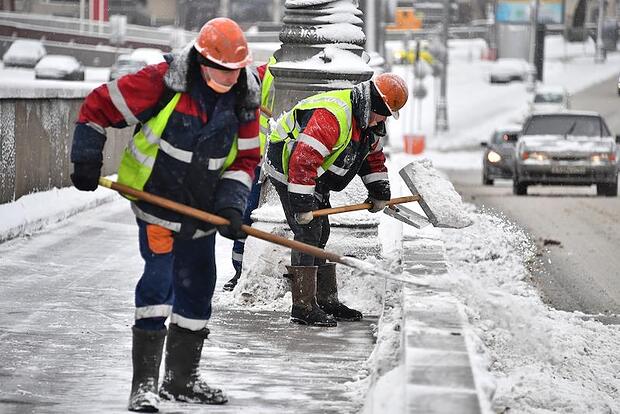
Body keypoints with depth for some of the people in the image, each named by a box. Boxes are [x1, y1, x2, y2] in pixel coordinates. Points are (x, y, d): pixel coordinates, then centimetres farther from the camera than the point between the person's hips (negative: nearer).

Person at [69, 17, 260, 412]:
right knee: (159, 282, -16)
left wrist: (231, 204, -9)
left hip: (202, 212, 6)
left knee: (197, 290, 13)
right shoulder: (162, 82, -21)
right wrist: (87, 161, -13)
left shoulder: (244, 100, -5)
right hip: (156, 201, -6)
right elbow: (99, 106, -12)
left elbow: (245, 158, 5)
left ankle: (181, 377, 29)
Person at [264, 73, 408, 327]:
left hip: (315, 178, 10)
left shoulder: (368, 121, 2)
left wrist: (379, 192, 15)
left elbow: (373, 155, 21)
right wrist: (302, 205, -35)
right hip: (288, 170, -10)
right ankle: (303, 308, -14)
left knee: (321, 235, 13)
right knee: (308, 233, -15)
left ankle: (326, 301, 22)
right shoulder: (331, 116, -32)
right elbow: (302, 160, -36)